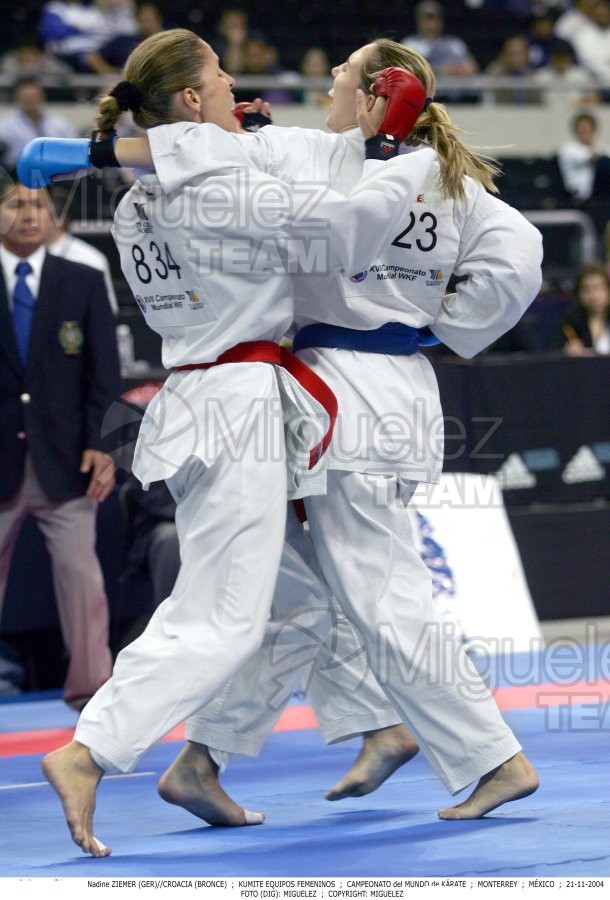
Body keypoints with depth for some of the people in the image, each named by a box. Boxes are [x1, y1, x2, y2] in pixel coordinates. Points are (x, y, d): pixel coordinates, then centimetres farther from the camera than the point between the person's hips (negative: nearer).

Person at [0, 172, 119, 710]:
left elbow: (104, 370, 3)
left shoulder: (84, 284, 6)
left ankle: (92, 687, 4)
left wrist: (100, 444, -7)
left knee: (81, 575, -4)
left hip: (64, 459, 0)